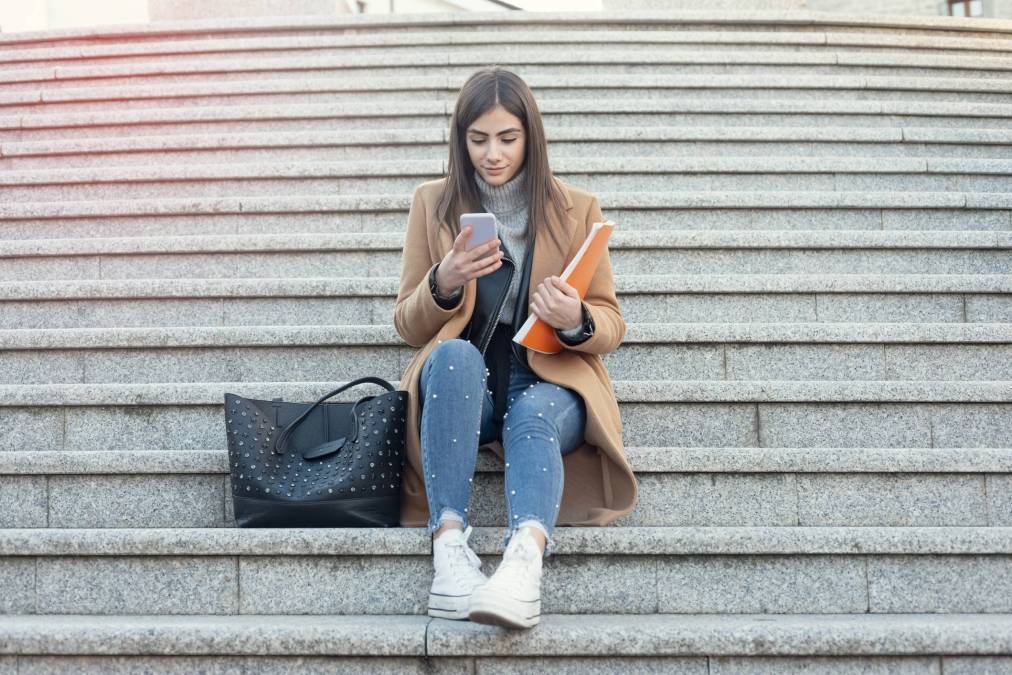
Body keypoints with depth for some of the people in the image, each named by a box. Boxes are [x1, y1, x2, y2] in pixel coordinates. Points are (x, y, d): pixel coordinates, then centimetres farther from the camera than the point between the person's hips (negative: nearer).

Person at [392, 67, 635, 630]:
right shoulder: (433, 205, 8)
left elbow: (613, 326, 7)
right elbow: (407, 327, 9)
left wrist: (577, 322, -18)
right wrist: (443, 284, -14)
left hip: (548, 384, -1)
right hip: (464, 387, 1)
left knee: (532, 413, -35)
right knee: (454, 355, -34)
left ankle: (527, 555, -61)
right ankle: (450, 541, -43)